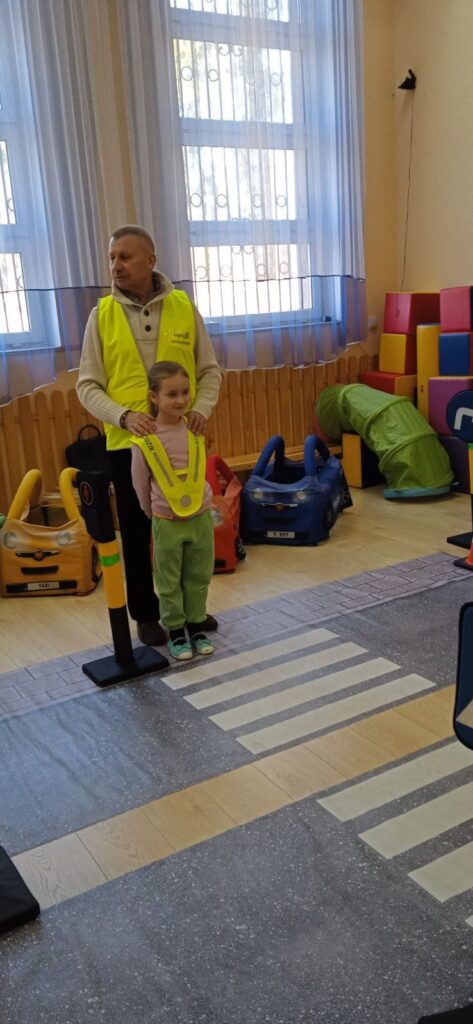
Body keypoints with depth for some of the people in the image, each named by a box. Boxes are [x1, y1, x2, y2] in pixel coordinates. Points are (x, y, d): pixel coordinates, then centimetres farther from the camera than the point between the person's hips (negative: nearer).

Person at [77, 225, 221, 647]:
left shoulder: (184, 307, 0)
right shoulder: (101, 315, -2)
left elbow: (210, 370, 6)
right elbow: (88, 386, -2)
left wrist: (202, 408, -12)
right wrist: (124, 417, -19)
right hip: (127, 444, -1)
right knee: (136, 534, 8)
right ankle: (146, 614, 25)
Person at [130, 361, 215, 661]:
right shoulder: (144, 440, -15)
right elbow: (140, 484, -2)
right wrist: (153, 513, 8)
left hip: (201, 518, 4)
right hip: (167, 523, -3)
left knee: (199, 578, 15)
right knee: (169, 583, 10)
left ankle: (197, 627, 30)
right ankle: (176, 633, 25)